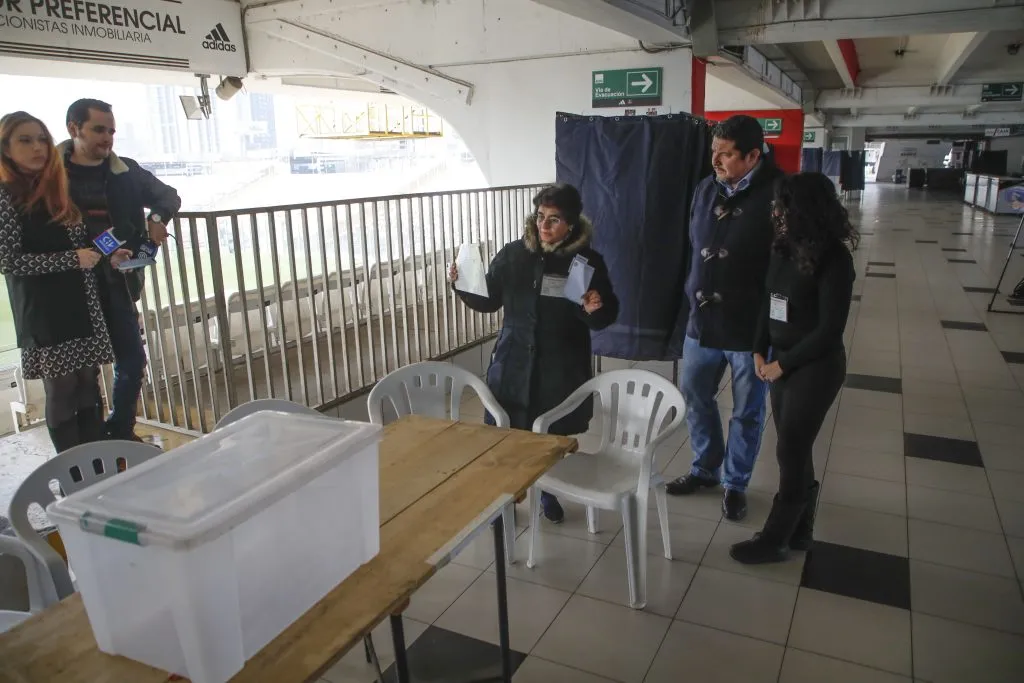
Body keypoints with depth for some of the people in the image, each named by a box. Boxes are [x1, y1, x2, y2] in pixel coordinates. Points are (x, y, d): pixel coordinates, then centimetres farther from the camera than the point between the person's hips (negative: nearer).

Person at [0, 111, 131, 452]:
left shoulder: (57, 188, 12)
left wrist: (107, 255, 1)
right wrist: (73, 259, -17)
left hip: (83, 306, 6)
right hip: (44, 312, -6)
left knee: (89, 387, 10)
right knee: (61, 392, 1)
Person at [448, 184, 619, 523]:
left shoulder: (588, 261, -7)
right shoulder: (514, 254, -3)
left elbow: (606, 318, -2)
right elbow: (488, 301, 4)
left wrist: (595, 309, -23)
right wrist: (463, 285, -13)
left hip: (562, 367, -1)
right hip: (514, 361, 1)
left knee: (555, 434, 13)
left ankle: (549, 492, 38)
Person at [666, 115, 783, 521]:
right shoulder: (706, 189, 2)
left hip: (752, 328, -5)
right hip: (702, 322, 5)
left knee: (747, 413, 11)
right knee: (695, 397, 17)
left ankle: (736, 484, 31)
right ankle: (706, 469, 39)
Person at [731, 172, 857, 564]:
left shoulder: (834, 260, -17)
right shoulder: (784, 248, 2)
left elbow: (830, 330, -17)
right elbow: (769, 301, 10)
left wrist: (783, 364, -12)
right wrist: (760, 351, 0)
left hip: (816, 367, -6)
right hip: (782, 361, 7)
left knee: (790, 453, 2)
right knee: (796, 451, 15)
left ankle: (776, 539, 16)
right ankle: (799, 531, 30)